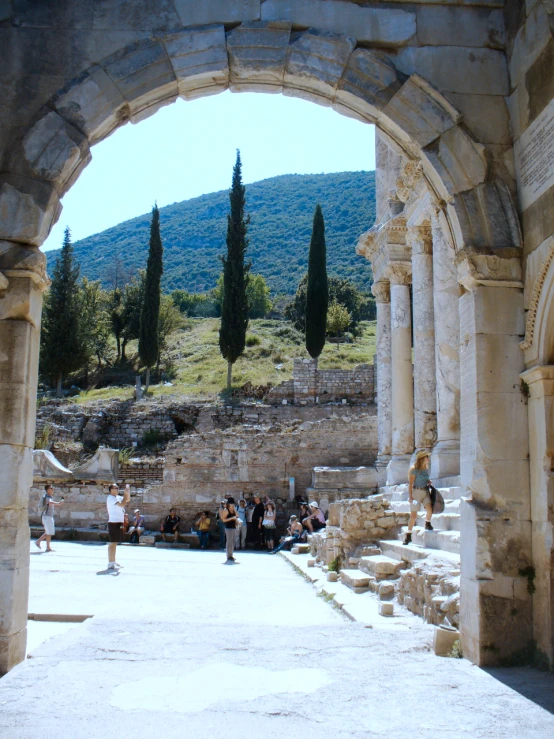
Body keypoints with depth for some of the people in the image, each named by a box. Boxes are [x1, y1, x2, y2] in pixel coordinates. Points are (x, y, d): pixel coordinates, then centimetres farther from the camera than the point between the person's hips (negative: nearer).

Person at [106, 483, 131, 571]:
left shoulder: (117, 497, 15)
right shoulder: (111, 498, -12)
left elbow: (128, 499, 22)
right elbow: (122, 504, -24)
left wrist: (128, 492, 7)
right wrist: (125, 494, -15)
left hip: (119, 523, 10)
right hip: (114, 523, -10)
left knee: (115, 543, 14)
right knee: (113, 543, -9)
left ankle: (113, 562, 22)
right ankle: (110, 563, -9)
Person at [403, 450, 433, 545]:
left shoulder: (426, 468, 9)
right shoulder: (414, 469, -10)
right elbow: (410, 483, -10)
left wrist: (429, 482, 4)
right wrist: (410, 496, -14)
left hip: (425, 491, 5)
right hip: (416, 492, -5)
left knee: (429, 509, -20)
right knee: (413, 515, 0)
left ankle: (427, 524, 10)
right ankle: (408, 536, 11)